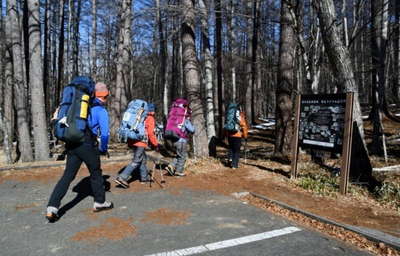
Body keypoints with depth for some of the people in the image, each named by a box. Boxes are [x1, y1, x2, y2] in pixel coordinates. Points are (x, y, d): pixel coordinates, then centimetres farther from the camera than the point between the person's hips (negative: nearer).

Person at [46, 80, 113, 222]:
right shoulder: (101, 110, -3)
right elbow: (104, 133, -10)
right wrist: (103, 149, 5)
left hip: (71, 144, 5)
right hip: (87, 145, -5)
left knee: (67, 175, 7)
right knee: (96, 173, 13)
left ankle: (52, 208, -2)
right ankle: (99, 202, 27)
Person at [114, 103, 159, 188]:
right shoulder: (150, 119, -2)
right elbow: (150, 133, -9)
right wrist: (155, 144, 0)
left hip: (132, 141, 8)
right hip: (140, 142, -8)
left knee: (143, 158, 20)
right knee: (136, 161, -5)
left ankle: (144, 177, 29)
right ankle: (122, 177, -13)